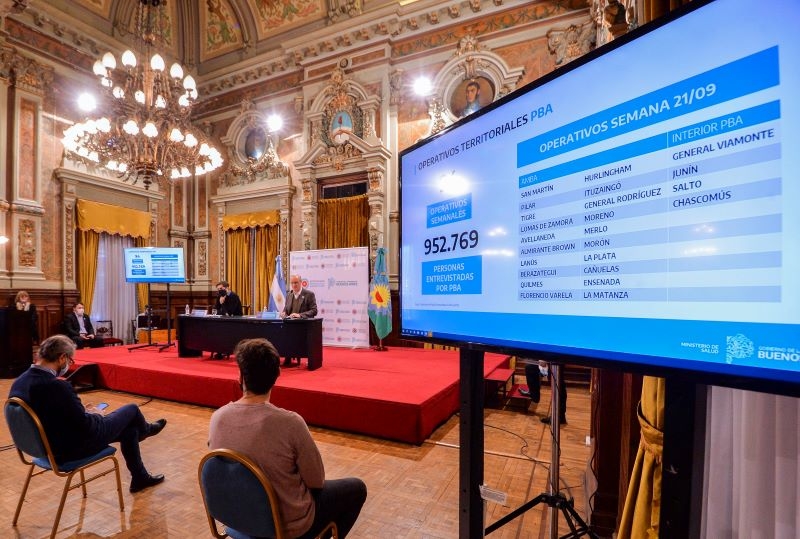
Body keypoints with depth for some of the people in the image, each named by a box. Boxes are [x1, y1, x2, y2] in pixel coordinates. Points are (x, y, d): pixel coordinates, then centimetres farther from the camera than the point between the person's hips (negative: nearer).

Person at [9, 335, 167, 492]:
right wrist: (97, 415, -4)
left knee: (129, 429, 22)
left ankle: (141, 477, 40)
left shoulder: (19, 382, -6)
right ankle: (145, 430, 47)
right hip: (74, 448, -9)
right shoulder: (58, 386, -34)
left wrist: (82, 411, 8)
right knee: (132, 409, 11)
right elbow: (85, 426, -26)